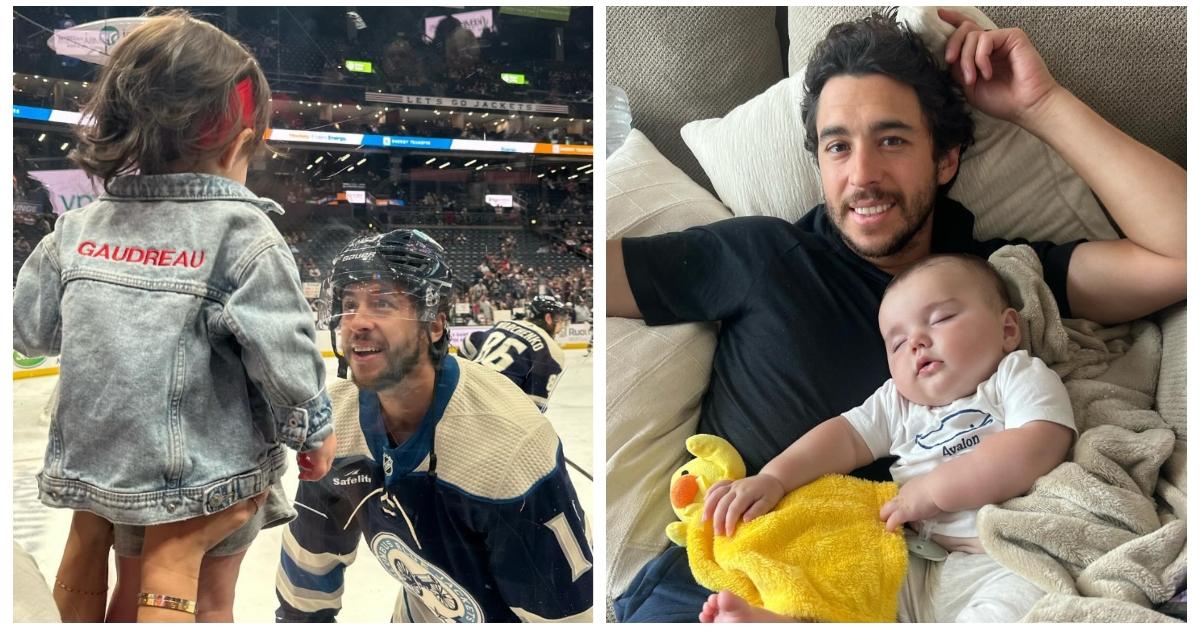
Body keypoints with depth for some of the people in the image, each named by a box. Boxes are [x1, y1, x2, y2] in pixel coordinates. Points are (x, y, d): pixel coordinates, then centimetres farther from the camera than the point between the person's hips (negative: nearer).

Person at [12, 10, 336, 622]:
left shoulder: (78, 227, -2)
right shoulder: (243, 233, -18)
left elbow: (28, 327, 7)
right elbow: (282, 354, -19)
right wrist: (314, 431, -3)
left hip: (104, 458, 5)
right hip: (213, 470, -4)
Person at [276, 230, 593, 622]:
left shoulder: (509, 444, -35)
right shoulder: (335, 420, -15)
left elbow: (563, 611, -28)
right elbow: (312, 547, 2)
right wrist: (296, 615, 10)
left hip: (511, 615, -5)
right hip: (418, 613, 5)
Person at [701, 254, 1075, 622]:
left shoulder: (1020, 377, 5)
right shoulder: (898, 403, 20)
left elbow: (1036, 451, -11)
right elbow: (845, 436, 11)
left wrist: (933, 489, -12)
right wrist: (774, 477, -5)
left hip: (1008, 567, -6)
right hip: (917, 569, 6)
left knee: (1022, 601, -35)